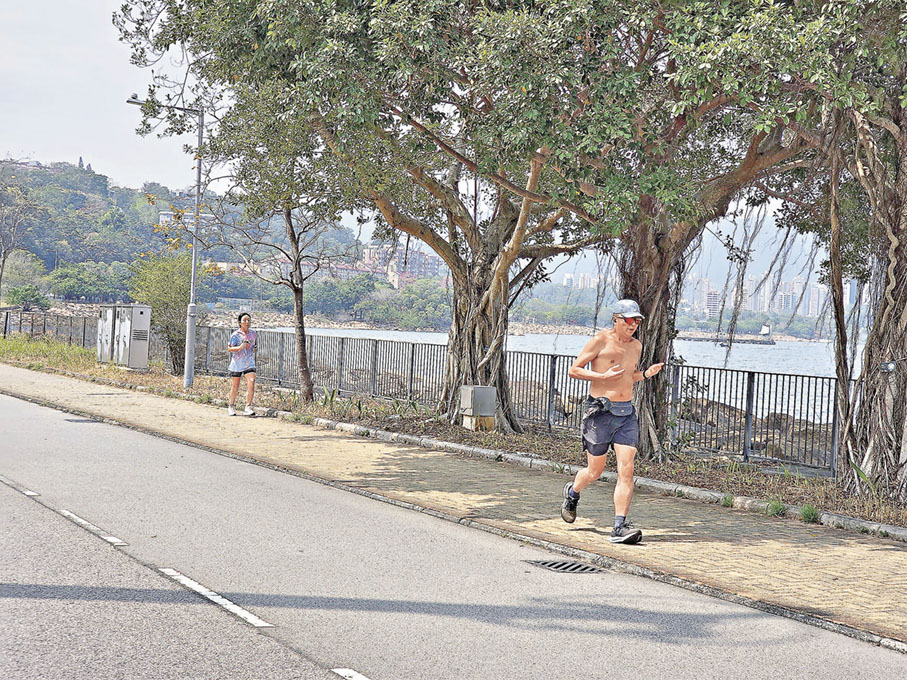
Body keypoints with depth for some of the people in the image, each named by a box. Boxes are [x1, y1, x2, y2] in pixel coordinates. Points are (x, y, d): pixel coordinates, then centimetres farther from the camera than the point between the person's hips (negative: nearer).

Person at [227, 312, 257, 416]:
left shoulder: (253, 333, 6)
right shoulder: (235, 335, -7)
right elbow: (229, 349, -12)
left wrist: (254, 349, 8)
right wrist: (240, 347, -27)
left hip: (249, 363, 2)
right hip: (237, 363, -2)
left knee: (251, 383, -17)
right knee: (235, 386, 8)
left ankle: (248, 408, -15)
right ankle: (231, 407, 27)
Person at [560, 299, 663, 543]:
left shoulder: (636, 346, 12)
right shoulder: (601, 340, -7)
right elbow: (574, 370, -6)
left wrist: (645, 374, 8)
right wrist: (603, 376, -18)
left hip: (627, 413, 5)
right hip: (600, 411, -5)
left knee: (626, 470, -9)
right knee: (594, 472, 7)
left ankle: (620, 527, -10)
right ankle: (572, 491, 40)